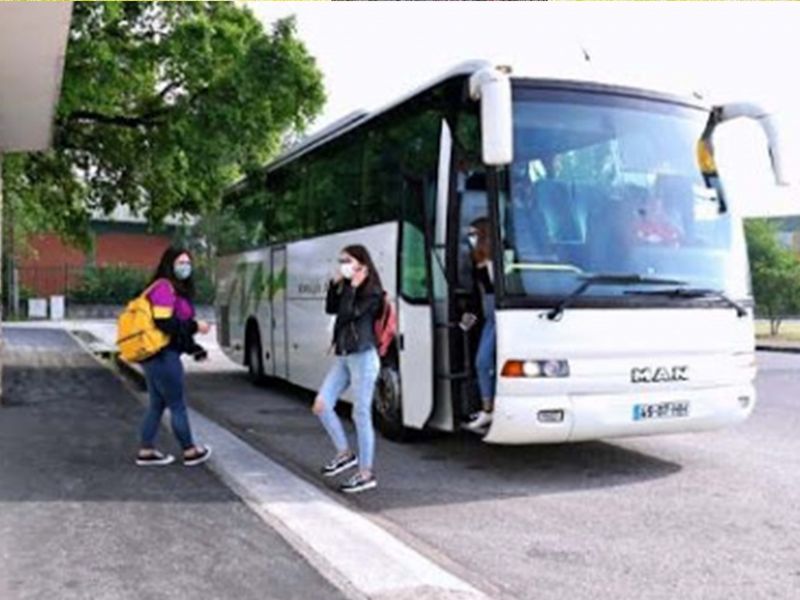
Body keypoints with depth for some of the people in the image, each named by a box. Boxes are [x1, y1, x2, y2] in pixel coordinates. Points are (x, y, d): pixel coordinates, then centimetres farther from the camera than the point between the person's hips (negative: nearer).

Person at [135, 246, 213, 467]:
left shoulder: (178, 289, 16)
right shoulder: (164, 288, -14)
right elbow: (164, 323, -23)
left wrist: (194, 348, 12)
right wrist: (195, 326, -17)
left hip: (158, 357, 10)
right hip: (163, 357, -10)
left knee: (157, 405, 15)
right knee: (178, 405, 2)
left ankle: (146, 451, 21)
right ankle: (189, 452, 13)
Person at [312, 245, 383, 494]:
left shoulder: (372, 292, -8)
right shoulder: (348, 289, 17)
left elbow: (347, 313, -18)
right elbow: (330, 308, 8)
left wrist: (352, 287, -12)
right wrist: (336, 283, 1)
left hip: (363, 357, -8)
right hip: (343, 357, 8)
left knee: (361, 414, -5)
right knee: (321, 405, 3)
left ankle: (366, 474, 3)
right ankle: (344, 454, 18)